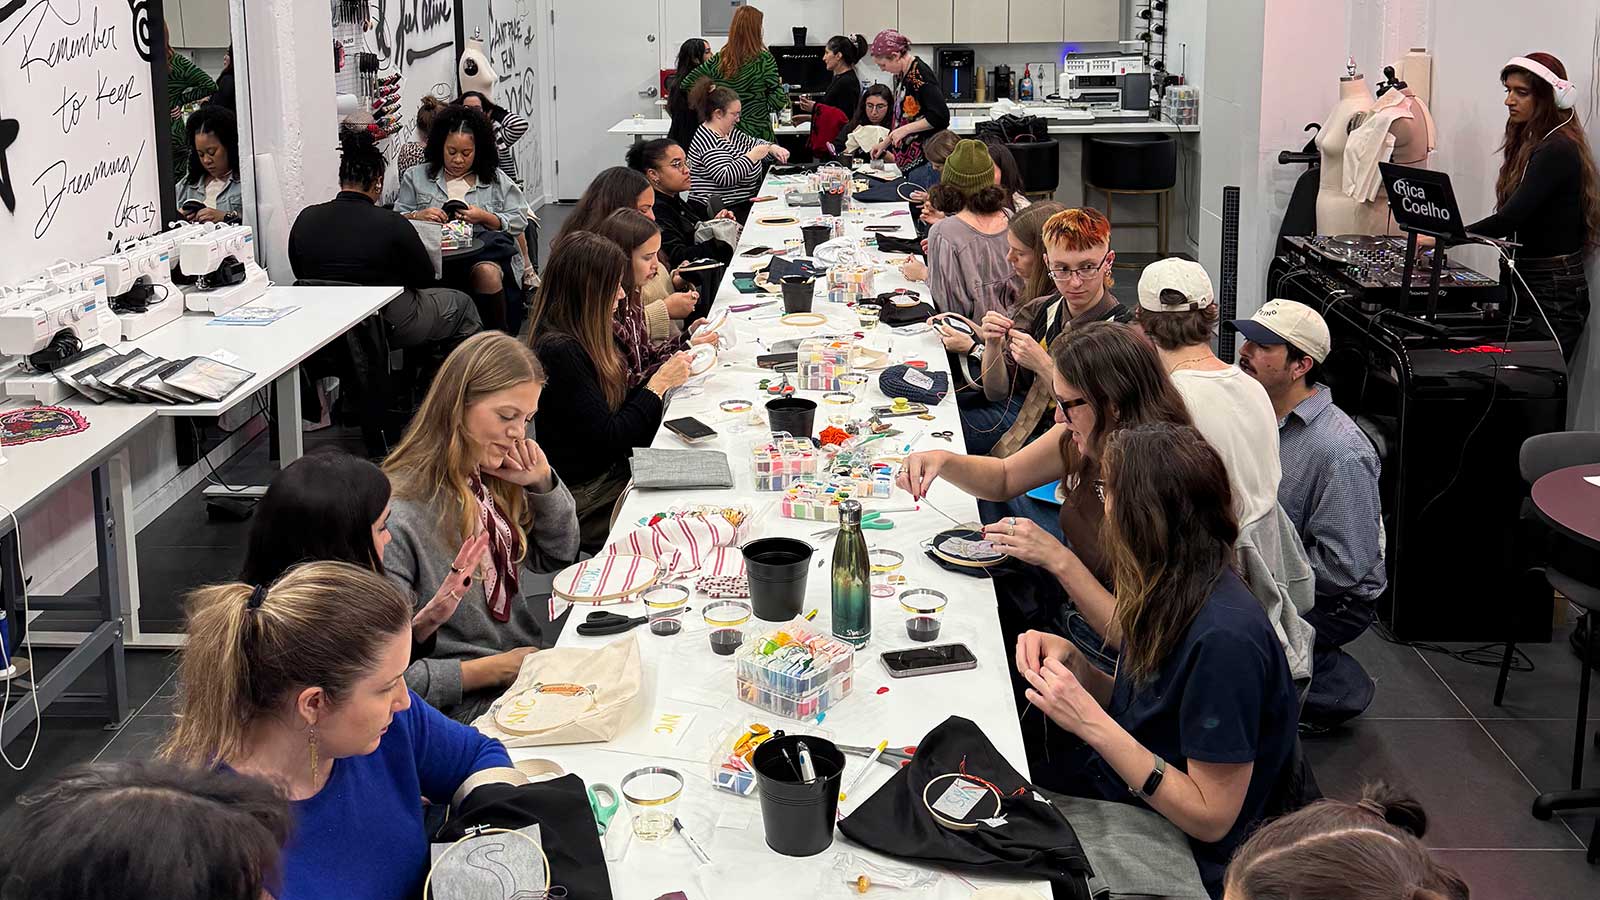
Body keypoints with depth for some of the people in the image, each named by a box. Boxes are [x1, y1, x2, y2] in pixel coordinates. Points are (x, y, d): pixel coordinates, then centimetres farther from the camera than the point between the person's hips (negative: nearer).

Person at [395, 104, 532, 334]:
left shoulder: (496, 179, 19)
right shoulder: (416, 177, 21)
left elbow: (519, 221, 13)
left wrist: (485, 217, -2)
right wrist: (418, 216, -6)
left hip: (486, 247, 1)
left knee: (488, 272, -37)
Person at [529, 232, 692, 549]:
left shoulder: (584, 337, 5)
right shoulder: (559, 351, -24)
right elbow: (609, 438, -23)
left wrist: (668, 368, 1)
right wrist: (659, 383, -14)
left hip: (613, 470, 9)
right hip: (586, 497, -9)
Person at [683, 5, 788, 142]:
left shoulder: (717, 59, 0)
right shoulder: (764, 60, -11)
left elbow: (686, 84, 3)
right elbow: (777, 103, -11)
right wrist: (782, 88, 10)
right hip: (758, 134, -4)